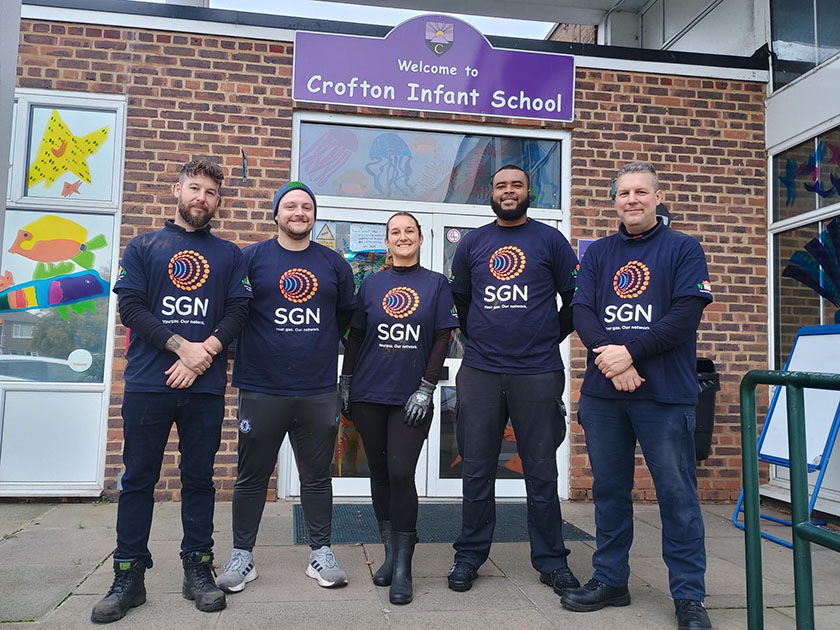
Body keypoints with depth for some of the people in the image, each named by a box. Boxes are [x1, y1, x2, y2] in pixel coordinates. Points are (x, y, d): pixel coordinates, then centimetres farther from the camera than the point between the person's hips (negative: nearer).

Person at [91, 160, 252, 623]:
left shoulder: (229, 255, 12)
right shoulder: (143, 247, 10)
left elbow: (237, 312, 3)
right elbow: (130, 307, -1)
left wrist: (205, 353, -12)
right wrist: (182, 346, -13)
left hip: (205, 387, 1)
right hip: (147, 385, 0)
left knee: (199, 478, 7)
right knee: (138, 479, 5)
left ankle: (198, 571, 19)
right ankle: (129, 577, 17)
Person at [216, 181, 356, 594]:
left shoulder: (334, 263, 9)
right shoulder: (251, 258, 2)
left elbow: (347, 313, 17)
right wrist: (245, 343, -4)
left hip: (319, 392, 2)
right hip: (261, 389, -1)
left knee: (317, 475, 10)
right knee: (252, 475, 9)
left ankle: (321, 553, 24)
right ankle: (242, 556, 23)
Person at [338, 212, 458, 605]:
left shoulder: (436, 284, 3)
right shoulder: (371, 284, 7)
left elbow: (442, 340, 0)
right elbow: (355, 336, 10)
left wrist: (426, 388, -7)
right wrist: (344, 383, 6)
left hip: (411, 398, -2)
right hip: (369, 395, 3)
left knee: (401, 474, -8)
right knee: (379, 473, 10)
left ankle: (403, 568, 4)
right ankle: (389, 553, 25)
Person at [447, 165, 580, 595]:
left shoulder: (551, 240, 5)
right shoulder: (472, 244, 11)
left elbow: (575, 298, 9)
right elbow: (458, 298, 20)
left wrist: (551, 337, 9)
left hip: (538, 372, -1)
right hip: (480, 371, 2)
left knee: (541, 471, 5)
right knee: (476, 470, 7)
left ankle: (551, 560, 19)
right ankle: (469, 556, 21)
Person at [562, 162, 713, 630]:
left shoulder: (684, 249, 4)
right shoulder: (598, 253, 14)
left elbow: (686, 315, -8)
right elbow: (582, 311, 3)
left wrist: (629, 353, -16)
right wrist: (608, 357, -14)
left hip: (665, 394, -3)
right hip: (603, 393, 4)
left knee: (677, 493, 2)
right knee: (609, 489, 12)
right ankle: (610, 581, 26)